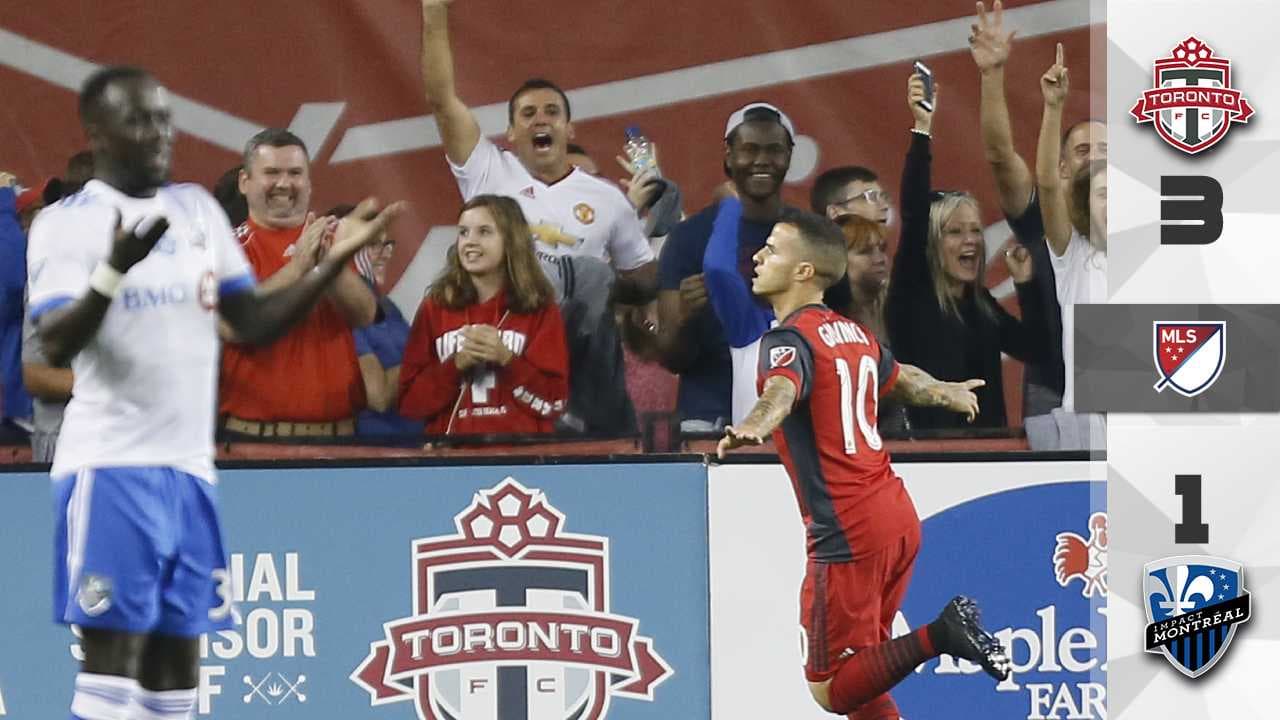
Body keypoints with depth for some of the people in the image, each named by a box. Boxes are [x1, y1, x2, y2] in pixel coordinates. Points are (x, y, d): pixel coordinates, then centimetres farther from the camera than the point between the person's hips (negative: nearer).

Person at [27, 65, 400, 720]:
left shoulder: (198, 209, 14)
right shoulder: (66, 223, -5)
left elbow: (253, 322, 16)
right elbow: (56, 345, -17)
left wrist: (335, 261, 4)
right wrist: (115, 270, -33)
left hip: (189, 467, 6)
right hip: (112, 467, -6)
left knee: (178, 654, 7)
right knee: (113, 648, -10)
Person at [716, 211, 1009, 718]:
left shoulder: (789, 340, -10)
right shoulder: (853, 334, 15)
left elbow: (783, 391, -33)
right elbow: (901, 380, 36)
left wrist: (751, 428, -56)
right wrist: (949, 393, 59)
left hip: (848, 536, -8)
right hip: (899, 518, 8)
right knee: (860, 671, 17)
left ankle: (939, 635, -18)